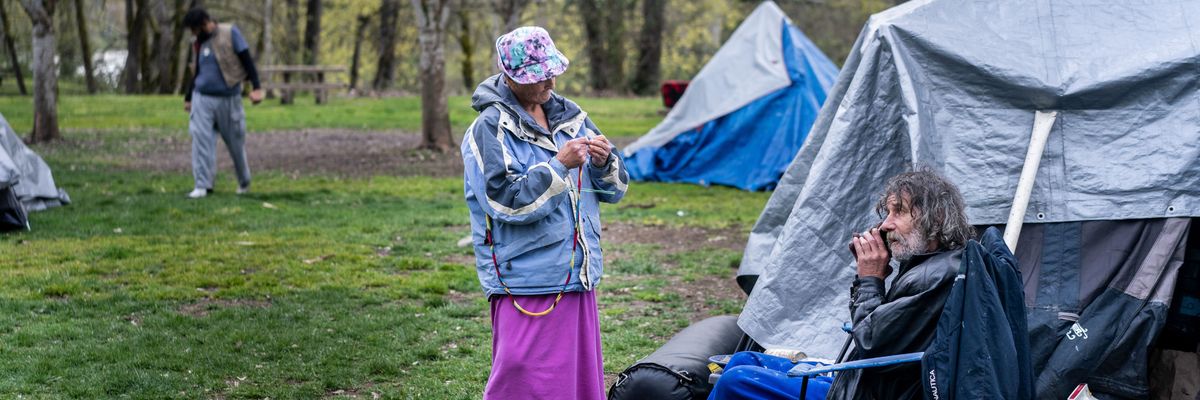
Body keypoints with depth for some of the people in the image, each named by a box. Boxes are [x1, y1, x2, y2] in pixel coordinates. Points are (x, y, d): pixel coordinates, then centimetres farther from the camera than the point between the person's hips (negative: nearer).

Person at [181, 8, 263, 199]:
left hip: (228, 99, -3)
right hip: (202, 99, 4)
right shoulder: (197, 44, 9)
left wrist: (256, 87, -18)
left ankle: (244, 181, 28)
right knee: (201, 141, -8)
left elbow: (247, 60, -9)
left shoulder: (230, 33, -6)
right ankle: (202, 185, -5)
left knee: (235, 143, 7)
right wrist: (187, 97, 25)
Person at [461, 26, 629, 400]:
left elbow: (615, 188, 14)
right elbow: (506, 201, -20)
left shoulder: (569, 115, 11)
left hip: (579, 279, 7)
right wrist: (560, 165, -22)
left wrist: (604, 162, -8)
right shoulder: (489, 130, -10)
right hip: (526, 286, -7)